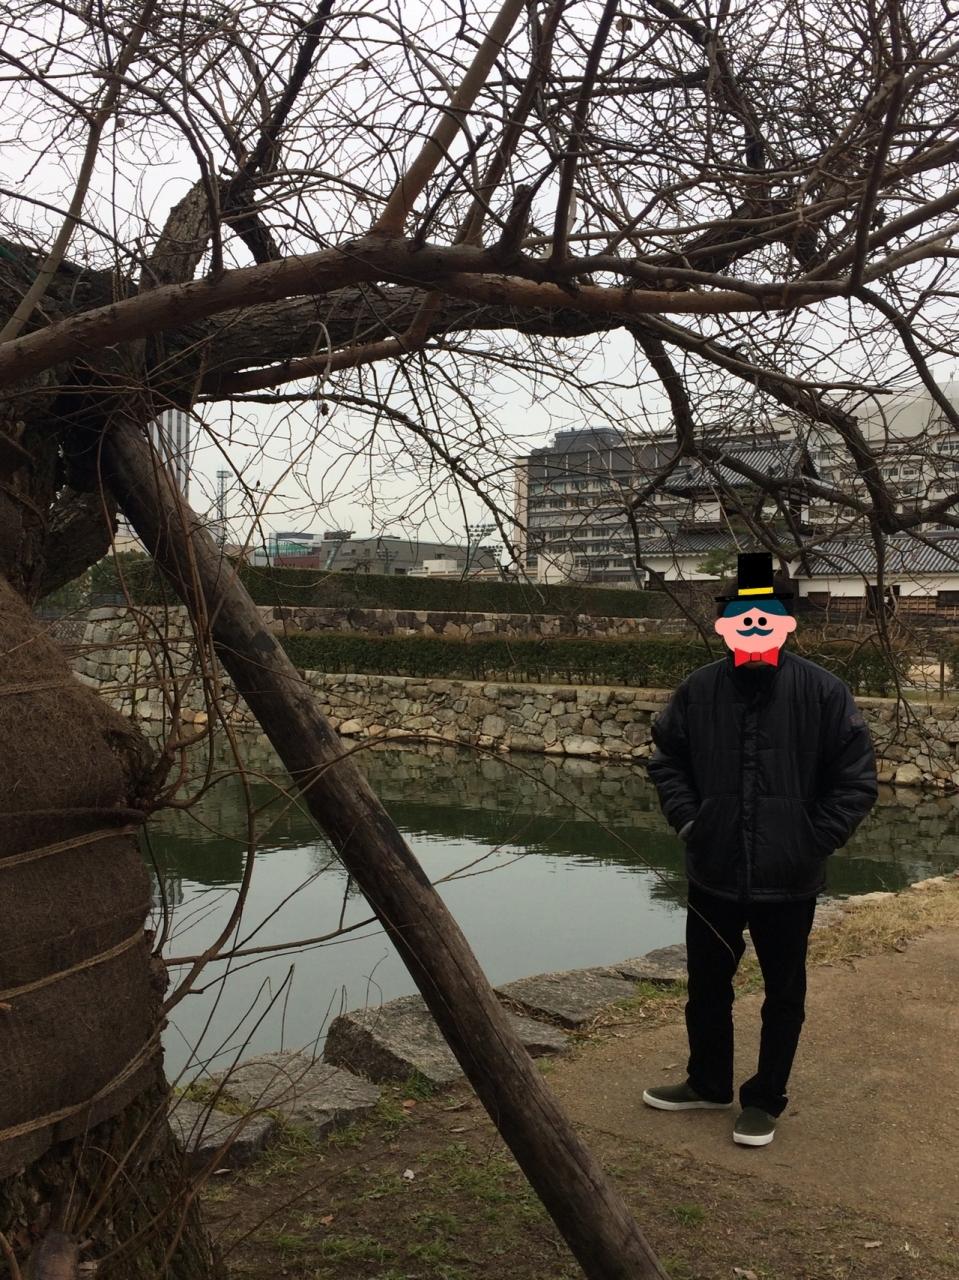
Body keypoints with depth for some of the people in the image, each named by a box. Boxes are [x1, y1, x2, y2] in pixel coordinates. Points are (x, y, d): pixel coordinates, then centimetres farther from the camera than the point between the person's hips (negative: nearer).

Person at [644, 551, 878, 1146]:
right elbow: (667, 759, 10)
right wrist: (689, 821, -2)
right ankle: (708, 1083, 41)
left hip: (788, 883, -2)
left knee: (784, 995, 13)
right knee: (707, 986, 19)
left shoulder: (823, 692, -11)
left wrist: (813, 842, -11)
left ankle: (765, 1101, 33)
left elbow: (857, 780, -6)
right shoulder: (699, 690, -4)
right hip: (713, 874, 3)